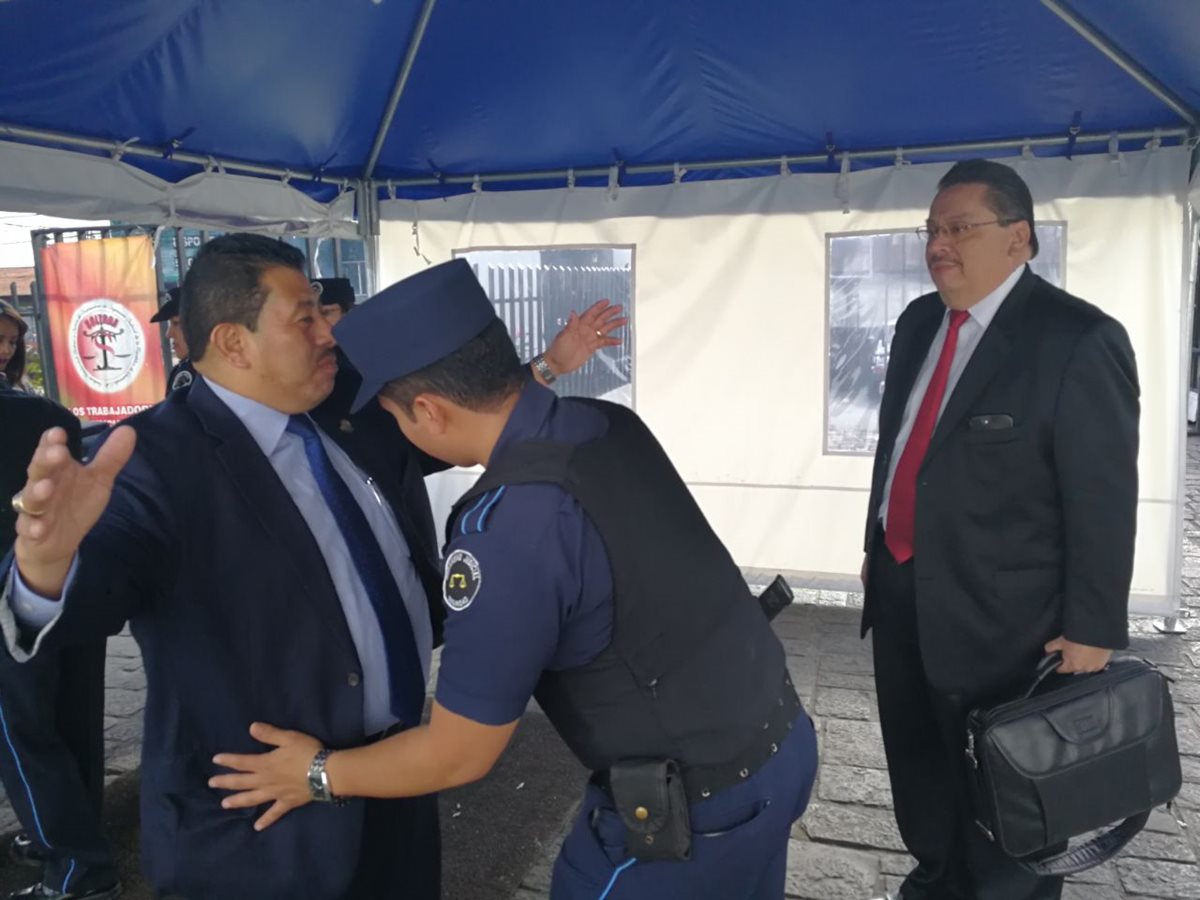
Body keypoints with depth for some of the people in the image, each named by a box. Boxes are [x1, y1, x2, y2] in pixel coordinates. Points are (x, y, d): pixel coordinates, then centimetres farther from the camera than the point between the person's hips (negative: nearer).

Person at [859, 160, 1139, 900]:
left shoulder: (1078, 339, -17)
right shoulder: (919, 323, 5)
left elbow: (1104, 497, -17)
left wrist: (1091, 629, -15)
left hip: (998, 613, -7)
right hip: (901, 589, 8)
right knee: (918, 762, 25)